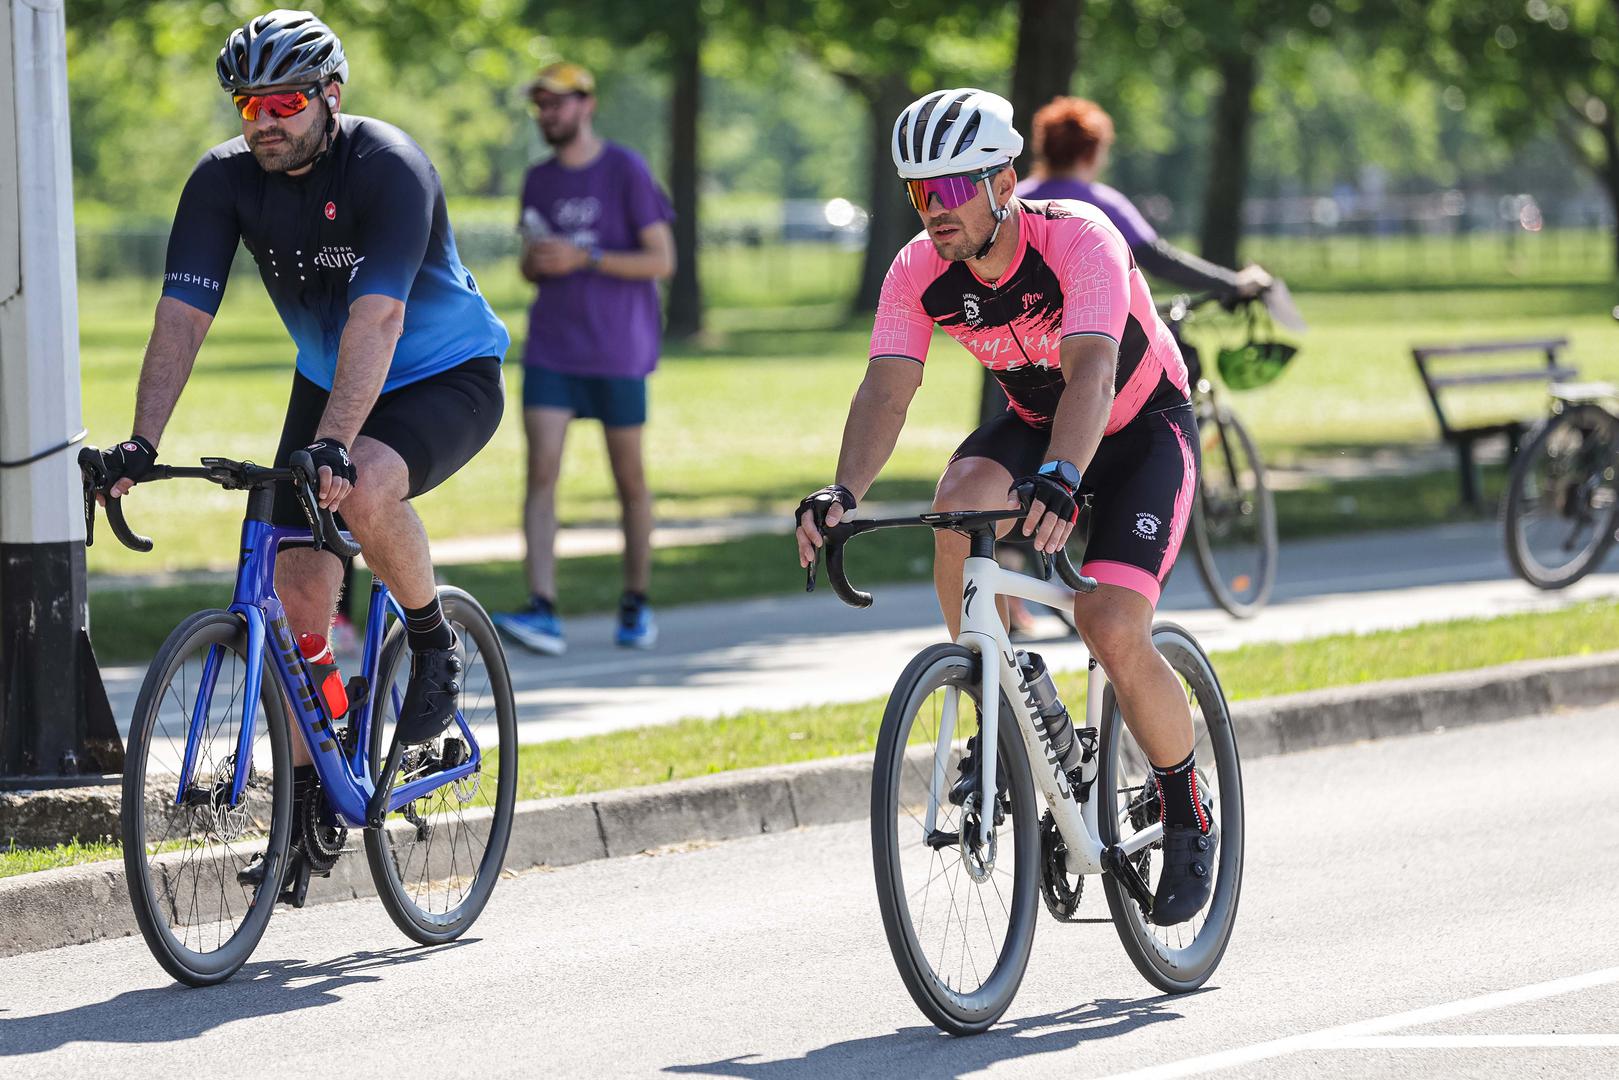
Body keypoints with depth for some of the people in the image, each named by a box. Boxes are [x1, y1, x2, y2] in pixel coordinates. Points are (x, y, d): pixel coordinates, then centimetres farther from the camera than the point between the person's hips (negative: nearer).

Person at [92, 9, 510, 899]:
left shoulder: (387, 167, -27)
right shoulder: (224, 179, -12)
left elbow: (375, 318, -38)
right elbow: (182, 316, -18)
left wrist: (332, 444, -49)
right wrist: (141, 443, -31)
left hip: (448, 378, -5)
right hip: (329, 381, 6)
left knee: (365, 490, -36)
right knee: (298, 594, -5)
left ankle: (434, 647, -10)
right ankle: (305, 803, 8)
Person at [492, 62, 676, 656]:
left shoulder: (627, 172, -6)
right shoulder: (538, 181, 11)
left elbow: (661, 261, -9)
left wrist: (583, 259, -18)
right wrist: (535, 263, -5)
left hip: (618, 352, -4)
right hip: (551, 353, 4)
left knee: (629, 479, 6)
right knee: (541, 473, -10)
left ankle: (636, 604, 22)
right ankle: (542, 612, -18)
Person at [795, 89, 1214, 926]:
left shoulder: (1080, 242, -32)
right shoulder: (920, 271, -18)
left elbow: (1091, 371, -47)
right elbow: (885, 391, -26)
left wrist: (1060, 480, -64)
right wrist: (844, 493, -46)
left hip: (1143, 430, -4)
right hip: (1033, 423, 4)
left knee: (1112, 627, -22)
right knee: (962, 499, -31)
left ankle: (1189, 820, 2)